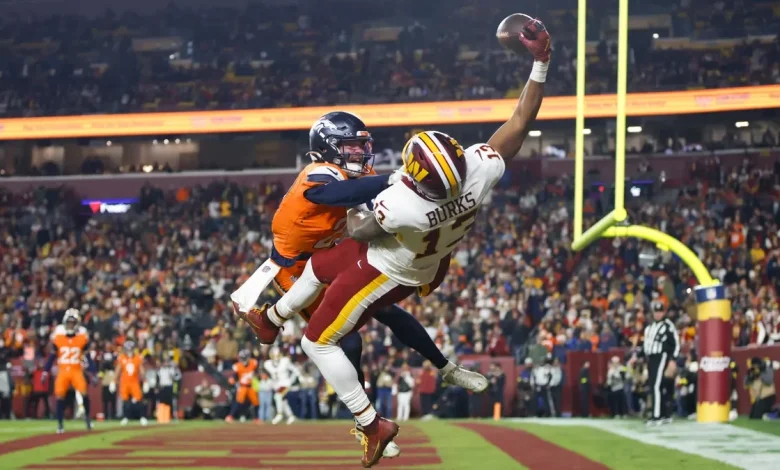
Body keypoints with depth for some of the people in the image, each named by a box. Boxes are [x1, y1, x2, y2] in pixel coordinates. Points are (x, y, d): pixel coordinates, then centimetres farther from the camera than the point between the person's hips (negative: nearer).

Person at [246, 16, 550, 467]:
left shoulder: (401, 206, -44)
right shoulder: (479, 171, -33)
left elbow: (358, 230, -21)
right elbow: (521, 121, -23)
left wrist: (353, 197, 0)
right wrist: (541, 61, -23)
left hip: (384, 274, -8)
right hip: (424, 266, 8)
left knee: (319, 342, 11)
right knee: (319, 265, 32)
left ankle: (373, 424, 14)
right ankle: (271, 319, 58)